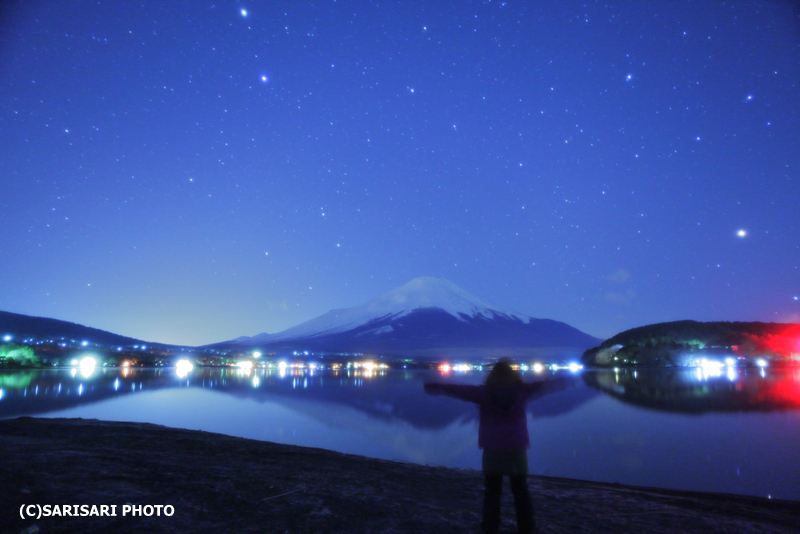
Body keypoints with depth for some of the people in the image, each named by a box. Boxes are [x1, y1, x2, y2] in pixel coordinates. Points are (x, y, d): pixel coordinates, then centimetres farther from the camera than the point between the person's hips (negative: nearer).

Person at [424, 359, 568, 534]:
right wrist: (565, 381, 23)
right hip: (517, 448, 1)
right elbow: (545, 386, 7)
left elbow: (457, 389, -6)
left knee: (492, 490, 11)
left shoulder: (484, 392, -9)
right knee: (521, 490, 15)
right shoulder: (521, 390, -6)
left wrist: (433, 386, 3)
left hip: (492, 449, -1)